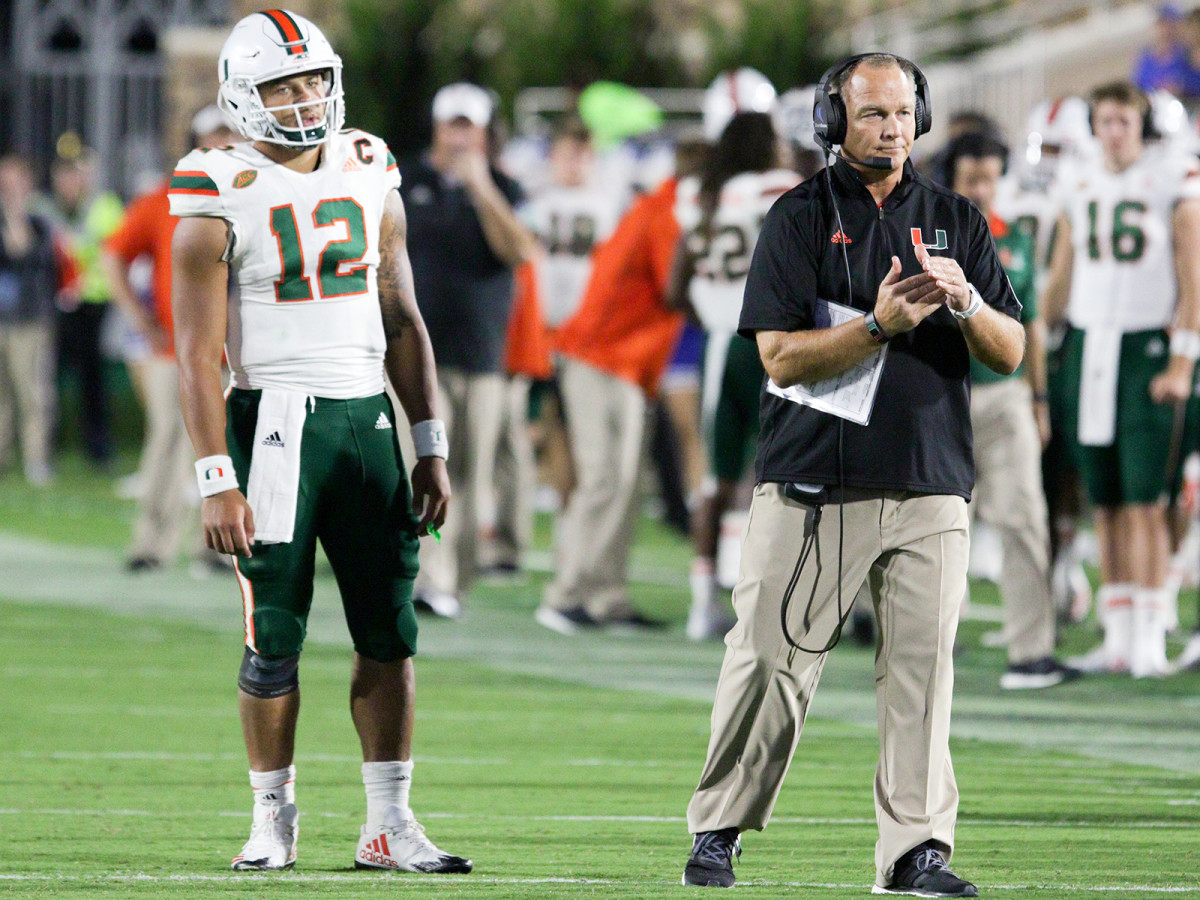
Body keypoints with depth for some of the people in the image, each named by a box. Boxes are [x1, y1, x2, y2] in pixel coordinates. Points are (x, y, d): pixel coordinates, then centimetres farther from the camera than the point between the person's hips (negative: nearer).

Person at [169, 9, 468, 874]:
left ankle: (390, 825, 7)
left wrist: (432, 448, 10)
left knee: (390, 630, 2)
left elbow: (402, 323, 14)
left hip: (367, 416, 4)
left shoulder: (370, 178, 9)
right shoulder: (219, 200, -6)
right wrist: (218, 480, -14)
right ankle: (274, 820, 11)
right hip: (274, 422, -4)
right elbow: (199, 352, -8)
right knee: (275, 637, -1)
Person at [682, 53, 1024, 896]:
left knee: (922, 667, -1)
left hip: (929, 485, 3)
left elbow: (1010, 352, 8)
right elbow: (781, 354, -7)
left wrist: (965, 303, -13)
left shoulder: (958, 221, 12)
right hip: (812, 486, -3)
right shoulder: (800, 217, 2)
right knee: (770, 659, -3)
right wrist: (879, 328, -20)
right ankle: (718, 828, 9)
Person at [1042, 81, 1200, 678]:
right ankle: (1117, 636, 8)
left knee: (1144, 499, -10)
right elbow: (1059, 281, 18)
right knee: (1105, 503, 4)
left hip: (1148, 347, -5)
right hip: (1088, 348, 5)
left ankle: (1150, 639, -9)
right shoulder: (1079, 190, 11)